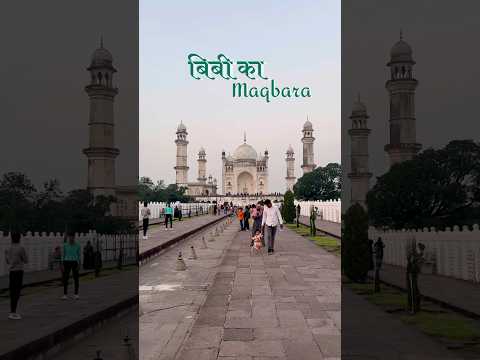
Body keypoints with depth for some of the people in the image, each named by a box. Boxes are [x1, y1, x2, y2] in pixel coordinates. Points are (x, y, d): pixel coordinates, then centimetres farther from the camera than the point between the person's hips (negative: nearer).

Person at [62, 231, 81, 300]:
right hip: (67, 262, 0)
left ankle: (76, 294, 11)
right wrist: (63, 265, -1)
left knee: (76, 278, 2)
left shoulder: (77, 245, 0)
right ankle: (65, 294, 6)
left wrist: (79, 264, -6)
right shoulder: (65, 245, 1)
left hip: (75, 263, 0)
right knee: (65, 278, -2)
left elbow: (79, 255, 2)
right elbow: (63, 255, 4)